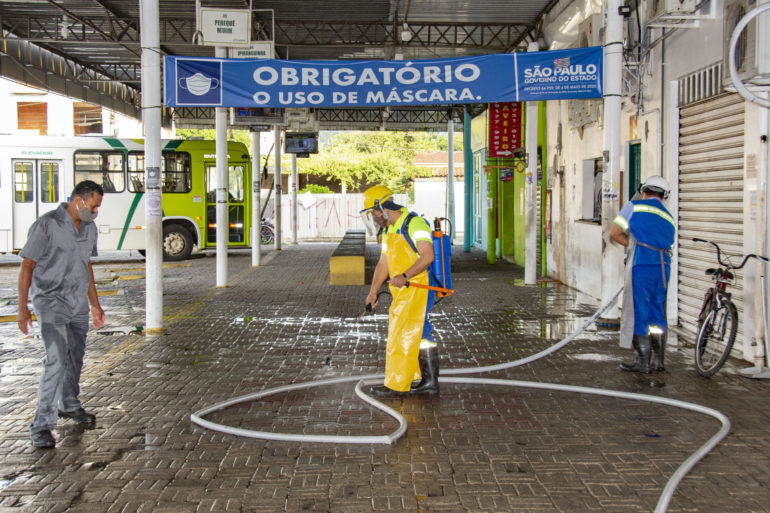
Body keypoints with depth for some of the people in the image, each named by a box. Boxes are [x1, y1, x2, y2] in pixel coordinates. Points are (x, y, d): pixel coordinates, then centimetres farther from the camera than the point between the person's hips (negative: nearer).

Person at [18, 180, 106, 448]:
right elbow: (27, 266, -12)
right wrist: (23, 308, -17)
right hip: (51, 302, -7)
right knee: (56, 359, -17)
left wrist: (95, 304, 23)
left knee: (75, 356, 18)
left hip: (78, 302, 7)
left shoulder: (89, 228, 9)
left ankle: (69, 405, 40)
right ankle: (42, 425, -13)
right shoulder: (46, 225, -13)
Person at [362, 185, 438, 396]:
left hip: (417, 290, -9)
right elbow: (383, 263, 20)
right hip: (403, 292, 9)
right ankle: (429, 382, 18)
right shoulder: (388, 231, 16)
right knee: (420, 335, 12)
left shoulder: (414, 224, -14)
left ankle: (397, 385, 0)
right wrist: (373, 290, 15)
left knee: (402, 335, -7)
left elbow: (427, 256, -23)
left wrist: (404, 276, -30)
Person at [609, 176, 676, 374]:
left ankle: (643, 362, 4)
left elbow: (614, 233, 2)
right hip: (663, 268, 6)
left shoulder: (634, 207, 3)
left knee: (638, 313, 1)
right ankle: (659, 361, 18)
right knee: (657, 314, 15)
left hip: (641, 267, -6)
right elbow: (666, 246, 18)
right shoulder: (669, 218, 21)